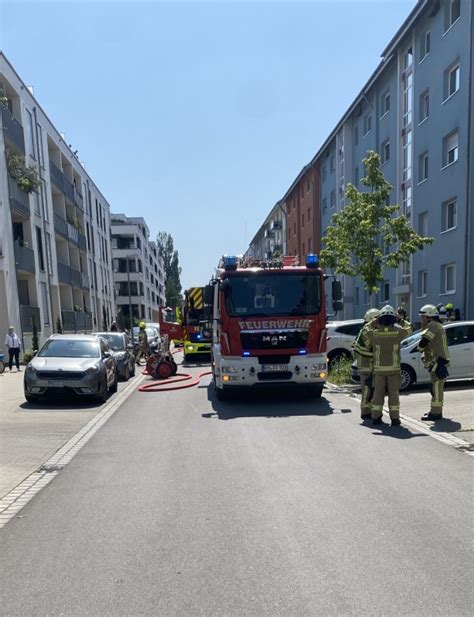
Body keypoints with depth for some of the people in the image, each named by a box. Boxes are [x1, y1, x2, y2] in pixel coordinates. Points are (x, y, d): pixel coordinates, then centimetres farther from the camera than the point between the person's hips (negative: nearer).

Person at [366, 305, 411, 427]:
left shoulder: (374, 333, -6)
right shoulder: (397, 332, -5)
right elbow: (408, 329, 16)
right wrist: (400, 321, 29)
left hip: (379, 368, 1)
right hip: (394, 368, -1)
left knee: (378, 393, 9)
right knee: (393, 393, 5)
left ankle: (376, 417, 12)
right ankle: (395, 418, 6)